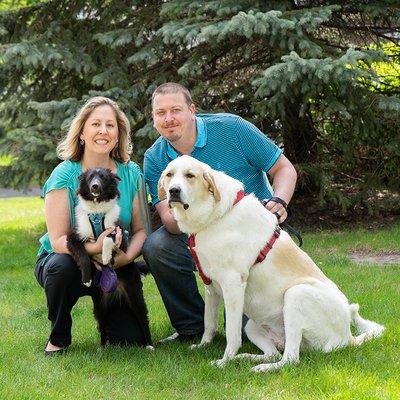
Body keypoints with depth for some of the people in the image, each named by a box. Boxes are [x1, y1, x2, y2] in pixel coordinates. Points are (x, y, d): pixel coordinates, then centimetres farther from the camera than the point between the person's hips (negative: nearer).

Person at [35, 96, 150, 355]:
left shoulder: (132, 174, -5)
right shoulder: (64, 176, -15)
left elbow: (141, 229, -3)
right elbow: (58, 240, -19)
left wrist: (127, 257, -25)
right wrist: (94, 248, -38)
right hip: (66, 260, -2)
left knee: (131, 338, -13)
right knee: (61, 266, -38)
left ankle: (104, 305, 23)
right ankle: (59, 338, -10)